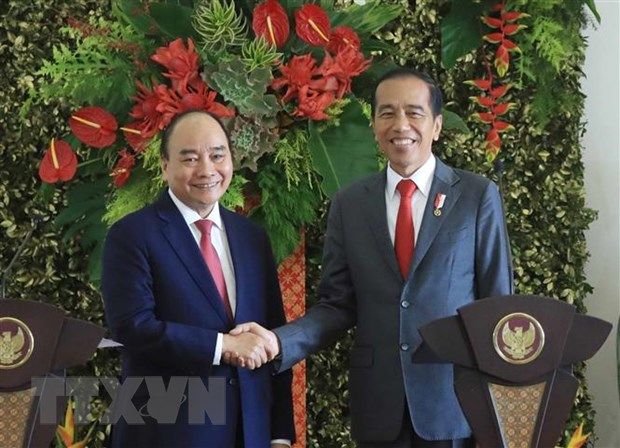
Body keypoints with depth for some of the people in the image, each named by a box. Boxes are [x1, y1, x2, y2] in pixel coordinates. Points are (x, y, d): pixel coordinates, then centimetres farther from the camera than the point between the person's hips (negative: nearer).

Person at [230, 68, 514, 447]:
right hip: (379, 407, 2)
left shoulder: (479, 195, -1)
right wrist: (279, 341, -12)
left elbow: (499, 303, 0)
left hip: (457, 402, -2)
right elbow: (337, 306, 5)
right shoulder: (349, 205, 6)